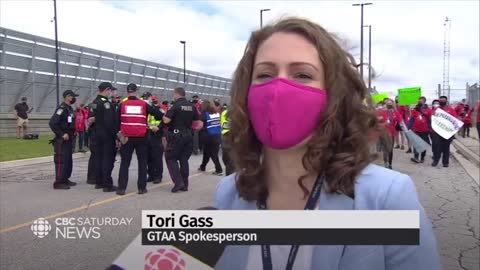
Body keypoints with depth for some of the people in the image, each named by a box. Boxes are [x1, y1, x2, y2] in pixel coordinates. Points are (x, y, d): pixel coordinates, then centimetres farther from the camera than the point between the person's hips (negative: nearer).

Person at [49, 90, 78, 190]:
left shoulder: (70, 109, 14)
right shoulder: (62, 109, -15)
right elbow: (52, 123, -24)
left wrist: (72, 133, 11)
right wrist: (62, 134, -21)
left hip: (68, 139, 10)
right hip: (61, 140, -10)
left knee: (68, 160, 15)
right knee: (61, 161, -7)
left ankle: (65, 179, 25)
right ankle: (58, 182, -4)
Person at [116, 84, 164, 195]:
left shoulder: (122, 105, 2)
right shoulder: (144, 104, 0)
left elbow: (117, 121, 7)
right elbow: (158, 114, -2)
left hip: (127, 137, 1)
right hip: (141, 137, 0)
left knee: (125, 163, 8)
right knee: (142, 162, 10)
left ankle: (121, 188, 3)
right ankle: (142, 187, 9)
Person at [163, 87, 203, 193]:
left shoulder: (176, 105, -11)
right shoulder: (192, 106, 6)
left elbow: (166, 120, -17)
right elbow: (198, 122, 10)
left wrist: (163, 115, 3)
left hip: (176, 135, -6)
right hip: (188, 135, 6)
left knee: (171, 158, 4)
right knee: (184, 159, 12)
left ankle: (178, 182, -8)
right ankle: (184, 185, 14)